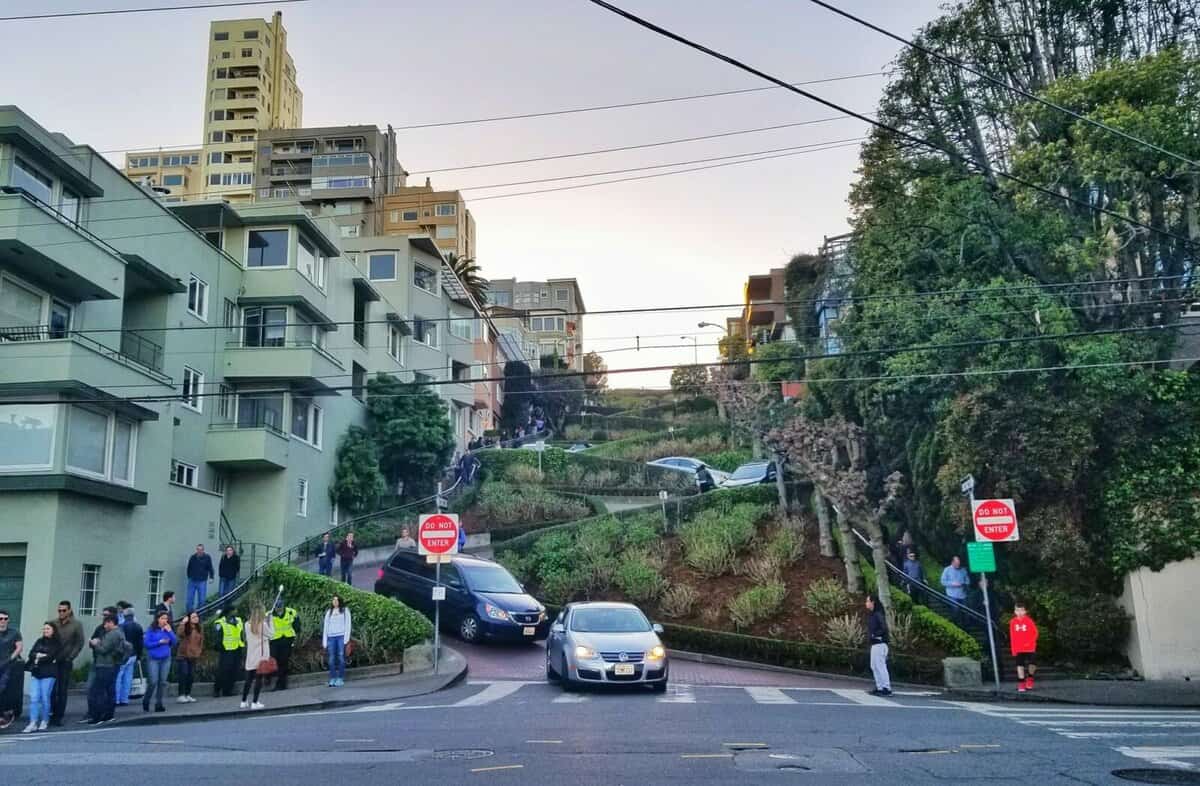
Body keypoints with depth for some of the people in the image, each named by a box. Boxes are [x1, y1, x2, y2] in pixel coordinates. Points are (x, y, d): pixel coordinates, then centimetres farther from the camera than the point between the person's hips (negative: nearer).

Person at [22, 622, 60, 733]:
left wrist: (38, 658, -4)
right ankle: (33, 723, -4)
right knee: (34, 698, -4)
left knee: (45, 698, -3)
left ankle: (44, 722, 10)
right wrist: (42, 656, -9)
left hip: (48, 674, -5)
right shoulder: (39, 642, 18)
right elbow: (31, 653, 7)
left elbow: (51, 657, -11)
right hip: (35, 673, 5)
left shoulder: (57, 644, 1)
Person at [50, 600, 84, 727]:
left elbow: (79, 643, 0)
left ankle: (58, 716, 7)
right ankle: (52, 714, 10)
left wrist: (70, 657, -8)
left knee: (62, 691, 2)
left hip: (66, 662, -2)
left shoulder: (76, 625, 1)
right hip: (52, 661, 2)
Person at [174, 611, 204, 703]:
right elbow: (178, 634, -31)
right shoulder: (185, 627, -10)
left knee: (191, 676, 7)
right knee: (183, 675, -8)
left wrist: (199, 651, 8)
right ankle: (181, 695, -1)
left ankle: (188, 695, 17)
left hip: (193, 656, 5)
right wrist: (182, 623, -31)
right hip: (183, 655, -5)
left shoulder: (200, 628, 6)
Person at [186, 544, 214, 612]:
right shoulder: (192, 557, 4)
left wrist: (211, 577, -9)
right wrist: (189, 577, 13)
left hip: (202, 581, -2)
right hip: (192, 581, 2)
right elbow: (189, 568, 14)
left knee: (201, 599, 0)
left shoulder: (207, 558, -2)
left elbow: (210, 568, -1)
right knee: (190, 598, 3)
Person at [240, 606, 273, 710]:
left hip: (250, 657, 4)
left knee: (248, 679, 14)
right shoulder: (263, 625, -13)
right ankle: (255, 703, 1)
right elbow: (271, 634, -1)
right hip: (261, 656, -4)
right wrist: (270, 622, 4)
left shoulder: (247, 625, -1)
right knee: (259, 679, 1)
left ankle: (243, 702, 19)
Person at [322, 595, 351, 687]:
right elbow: (325, 626, 16)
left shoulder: (345, 610, 10)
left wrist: (346, 638, -7)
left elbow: (347, 624, 4)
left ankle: (340, 679, -6)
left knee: (341, 657, -7)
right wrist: (324, 641, 8)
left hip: (341, 636, -3)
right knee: (332, 659, -3)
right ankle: (332, 679, -2)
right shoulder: (328, 612, 18)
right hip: (331, 637, 3)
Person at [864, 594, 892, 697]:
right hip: (874, 643, 10)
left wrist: (874, 635, -16)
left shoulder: (878, 614, -14)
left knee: (880, 666, -8)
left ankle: (887, 689, -6)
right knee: (874, 666, 13)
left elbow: (884, 628, -21)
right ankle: (880, 687, 18)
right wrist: (870, 636, 6)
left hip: (879, 643, -10)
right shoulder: (872, 614, 15)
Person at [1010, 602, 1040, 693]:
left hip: (1030, 648, -2)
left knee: (1031, 664, -1)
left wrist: (1030, 642, -14)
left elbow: (1035, 632, -4)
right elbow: (1012, 637, 3)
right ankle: (1021, 683, 4)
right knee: (1020, 665, -1)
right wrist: (1013, 649, 2)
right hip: (1018, 649, 2)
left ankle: (1030, 678, 27)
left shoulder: (1029, 621, -9)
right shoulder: (1013, 622, -1)